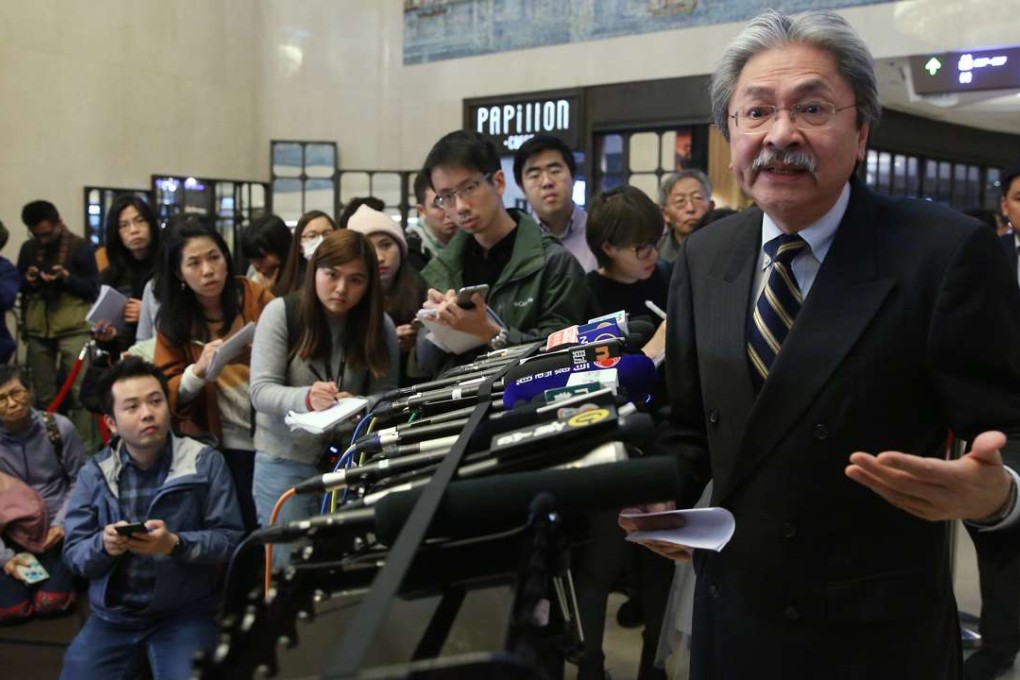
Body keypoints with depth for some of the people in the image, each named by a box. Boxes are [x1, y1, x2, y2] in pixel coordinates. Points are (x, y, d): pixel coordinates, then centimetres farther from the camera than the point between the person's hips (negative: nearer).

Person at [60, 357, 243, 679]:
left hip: (185, 614, -3)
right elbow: (72, 553, 2)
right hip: (112, 616, 3)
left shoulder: (205, 462, -3)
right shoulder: (94, 472, 5)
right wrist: (103, 545, -20)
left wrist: (175, 544, -24)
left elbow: (231, 539, -7)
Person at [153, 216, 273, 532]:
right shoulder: (172, 322, 1)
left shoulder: (256, 297, -3)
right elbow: (168, 396, -2)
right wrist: (199, 370, -20)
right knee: (246, 530, 5)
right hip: (223, 447, 1)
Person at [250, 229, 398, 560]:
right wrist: (306, 398, -34)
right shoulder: (281, 312, -8)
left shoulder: (380, 326, -1)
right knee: (290, 564, 4)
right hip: (285, 460, -2)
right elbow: (261, 391, -14)